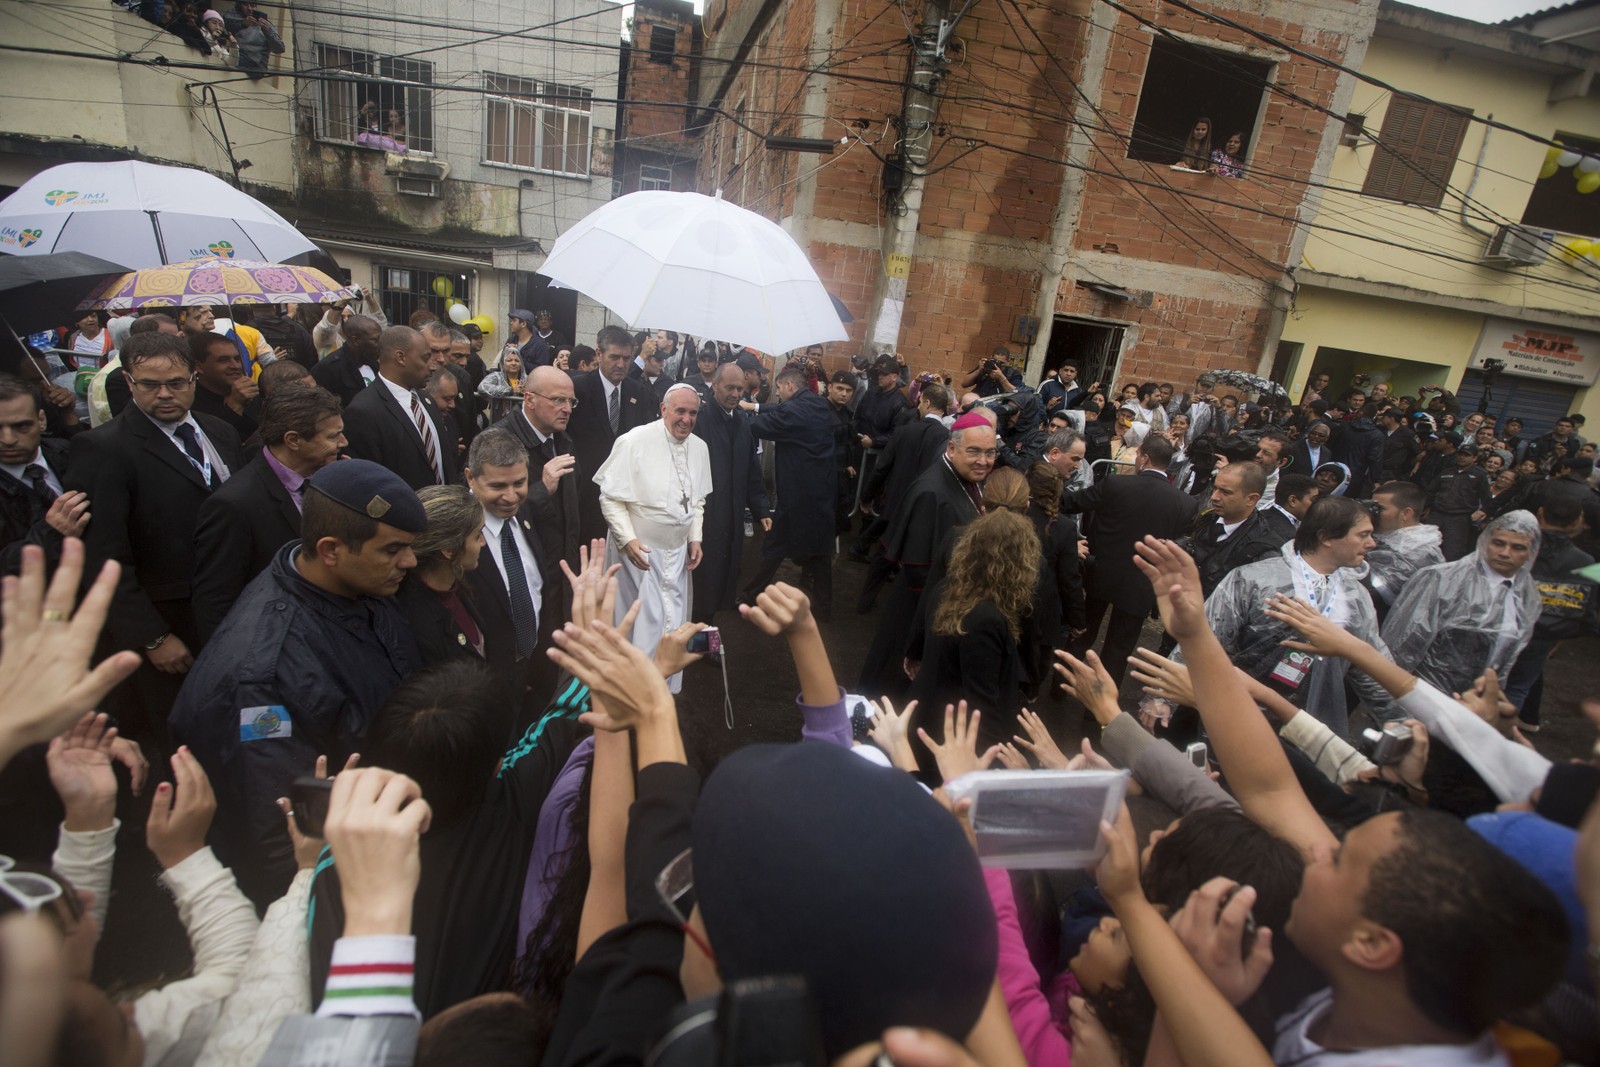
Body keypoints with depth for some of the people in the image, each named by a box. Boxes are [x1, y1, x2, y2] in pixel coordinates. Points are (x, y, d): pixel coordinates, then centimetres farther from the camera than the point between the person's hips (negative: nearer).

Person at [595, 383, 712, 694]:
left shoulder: (699, 447, 4)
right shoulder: (634, 442, -15)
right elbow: (610, 497, -12)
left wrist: (695, 537, 6)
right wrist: (628, 539, -20)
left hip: (677, 550, 6)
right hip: (639, 548, -5)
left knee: (673, 623, 12)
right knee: (642, 622, 1)